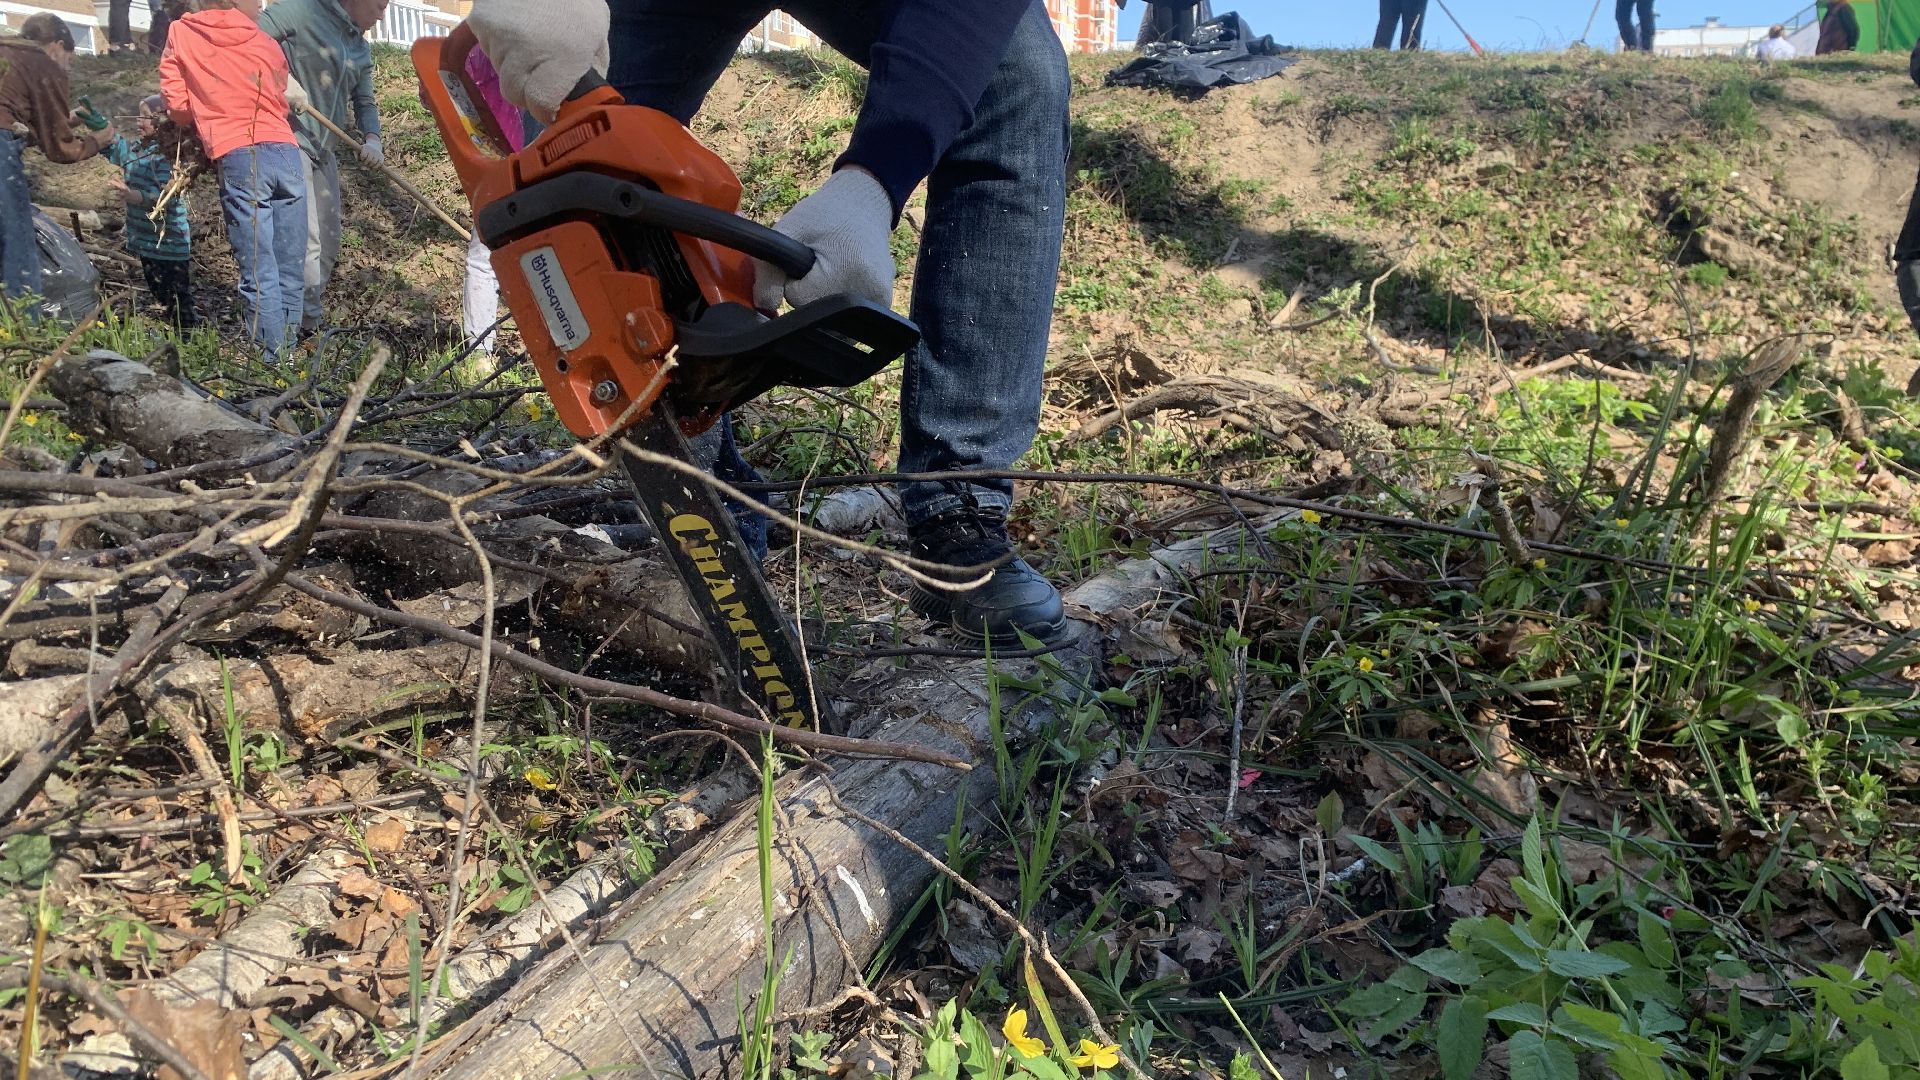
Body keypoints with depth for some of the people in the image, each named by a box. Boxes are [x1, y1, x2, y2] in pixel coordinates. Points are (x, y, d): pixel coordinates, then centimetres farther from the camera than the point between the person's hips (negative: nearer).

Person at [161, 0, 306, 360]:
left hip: (238, 157, -2)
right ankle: (288, 352, 12)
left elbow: (176, 103, 9)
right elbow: (280, 101, 15)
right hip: (285, 151, 2)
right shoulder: (266, 44, 16)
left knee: (259, 273, -3)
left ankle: (273, 360, -5)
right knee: (289, 269, 8)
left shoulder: (180, 33, 11)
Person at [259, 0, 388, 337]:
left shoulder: (362, 52, 15)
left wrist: (372, 138, 0)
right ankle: (310, 324, -7)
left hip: (324, 151, 9)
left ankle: (313, 317, 24)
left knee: (328, 244, 12)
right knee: (307, 242, -12)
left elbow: (364, 102, 19)